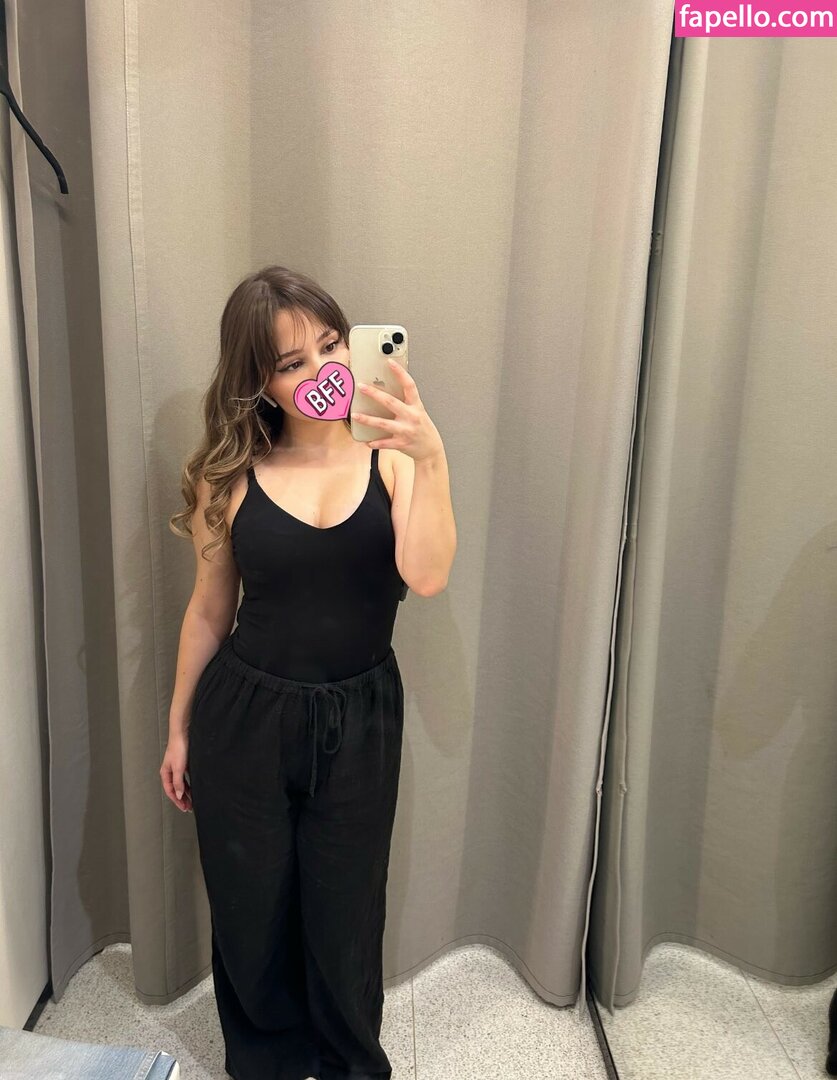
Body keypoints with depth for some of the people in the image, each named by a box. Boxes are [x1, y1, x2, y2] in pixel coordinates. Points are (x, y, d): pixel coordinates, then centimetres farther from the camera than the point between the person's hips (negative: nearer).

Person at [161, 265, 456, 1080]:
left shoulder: (390, 456, -7)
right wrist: (179, 727, 9)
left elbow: (427, 577, -21)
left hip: (358, 718, 0)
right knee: (251, 911, 20)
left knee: (344, 913, 18)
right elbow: (209, 609, 2)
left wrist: (431, 460, -33)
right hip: (243, 715, 1)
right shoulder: (231, 475, -6)